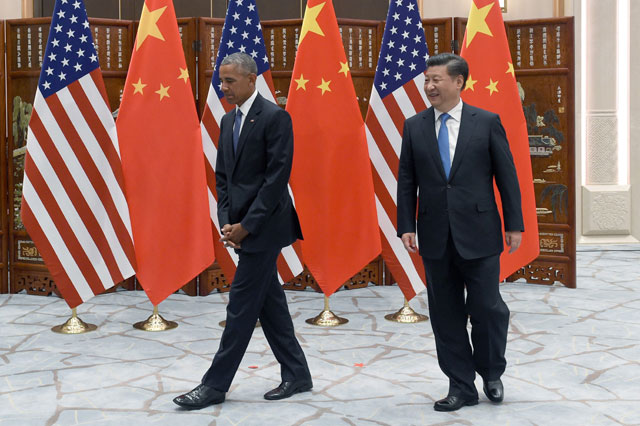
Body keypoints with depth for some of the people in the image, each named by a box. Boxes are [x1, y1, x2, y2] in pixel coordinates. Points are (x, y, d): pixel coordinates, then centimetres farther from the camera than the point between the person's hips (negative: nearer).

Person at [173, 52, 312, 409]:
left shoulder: (275, 118, -12)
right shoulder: (228, 121, 13)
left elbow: (277, 177, -17)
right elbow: (223, 175, 14)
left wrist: (246, 226, -17)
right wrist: (227, 222, 1)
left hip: (264, 226, -8)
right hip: (242, 227, 8)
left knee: (242, 305, -4)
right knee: (269, 302, 12)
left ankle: (216, 385, 2)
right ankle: (297, 374, 22)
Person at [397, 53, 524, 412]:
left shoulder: (487, 122, 0)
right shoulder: (415, 126, 7)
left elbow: (507, 176, 1)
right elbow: (407, 180, 7)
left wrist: (515, 224, -2)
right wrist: (406, 226, 0)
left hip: (478, 234, -2)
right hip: (435, 237, 3)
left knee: (486, 308, 0)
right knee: (446, 315, 7)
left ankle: (492, 375, 26)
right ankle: (462, 387, 18)